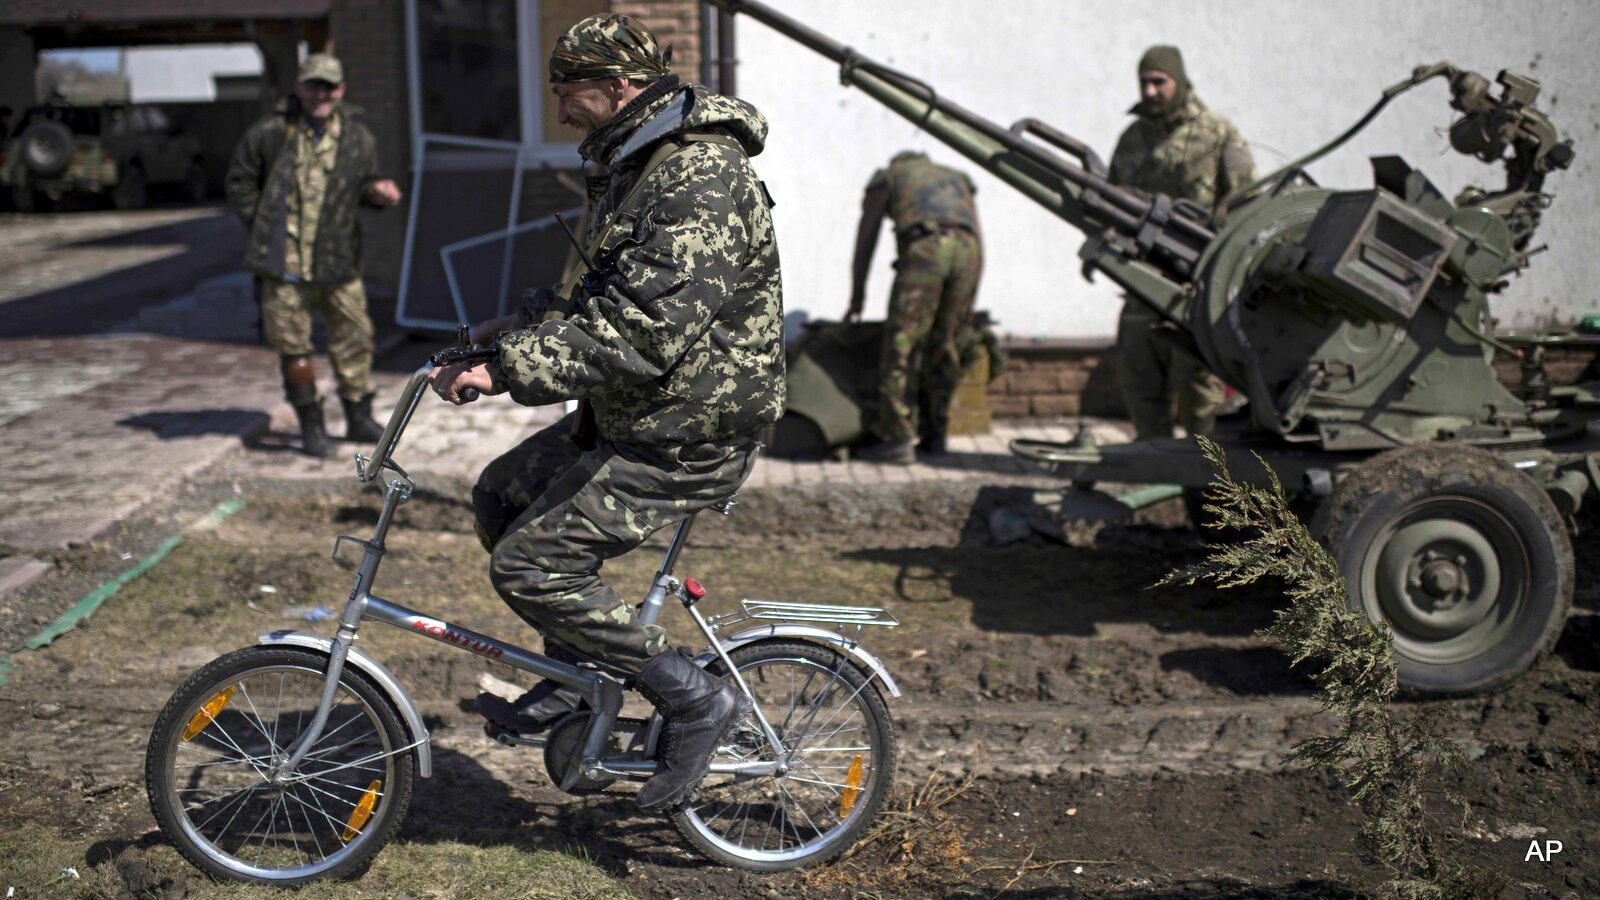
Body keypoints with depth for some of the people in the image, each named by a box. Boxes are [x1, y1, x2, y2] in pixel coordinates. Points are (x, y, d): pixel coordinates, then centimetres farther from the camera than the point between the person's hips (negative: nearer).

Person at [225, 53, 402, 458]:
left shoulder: (358, 136, 6)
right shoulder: (271, 132, -3)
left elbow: (363, 183, 19)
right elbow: (240, 181, 7)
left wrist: (377, 192, -5)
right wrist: (261, 228, -1)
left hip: (339, 261, 2)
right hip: (284, 261, -2)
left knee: (354, 337, 6)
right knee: (293, 347, 2)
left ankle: (359, 418, 21)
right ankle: (311, 427, 14)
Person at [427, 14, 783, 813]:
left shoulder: (699, 183, -23)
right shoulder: (631, 163, 12)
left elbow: (645, 333, -32)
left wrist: (511, 370, -31)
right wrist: (521, 326, 12)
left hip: (686, 439, -10)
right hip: (632, 415, 10)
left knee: (530, 565, -11)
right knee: (502, 498, 17)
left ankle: (696, 701, 0)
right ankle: (581, 673, 28)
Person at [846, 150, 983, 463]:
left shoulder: (885, 179, 29)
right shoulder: (957, 179, 40)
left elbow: (865, 241, 24)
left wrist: (856, 300, 29)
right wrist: (966, 305, 38)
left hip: (924, 249, -4)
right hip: (968, 250, 5)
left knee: (902, 345, -3)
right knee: (942, 345, 14)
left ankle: (897, 439, -8)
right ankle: (934, 434, 21)